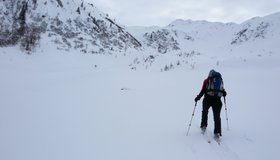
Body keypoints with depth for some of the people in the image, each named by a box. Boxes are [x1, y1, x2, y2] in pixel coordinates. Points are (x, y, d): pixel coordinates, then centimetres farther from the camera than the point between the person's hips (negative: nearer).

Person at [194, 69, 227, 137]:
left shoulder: (207, 81, 7)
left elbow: (203, 91, -1)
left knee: (205, 112, 25)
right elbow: (224, 93, 11)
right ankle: (217, 132, 2)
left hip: (208, 99, -1)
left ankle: (203, 126, 24)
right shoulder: (220, 80, 14)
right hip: (217, 100, 1)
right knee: (217, 116, 7)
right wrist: (224, 93, 34)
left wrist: (198, 97, 10)